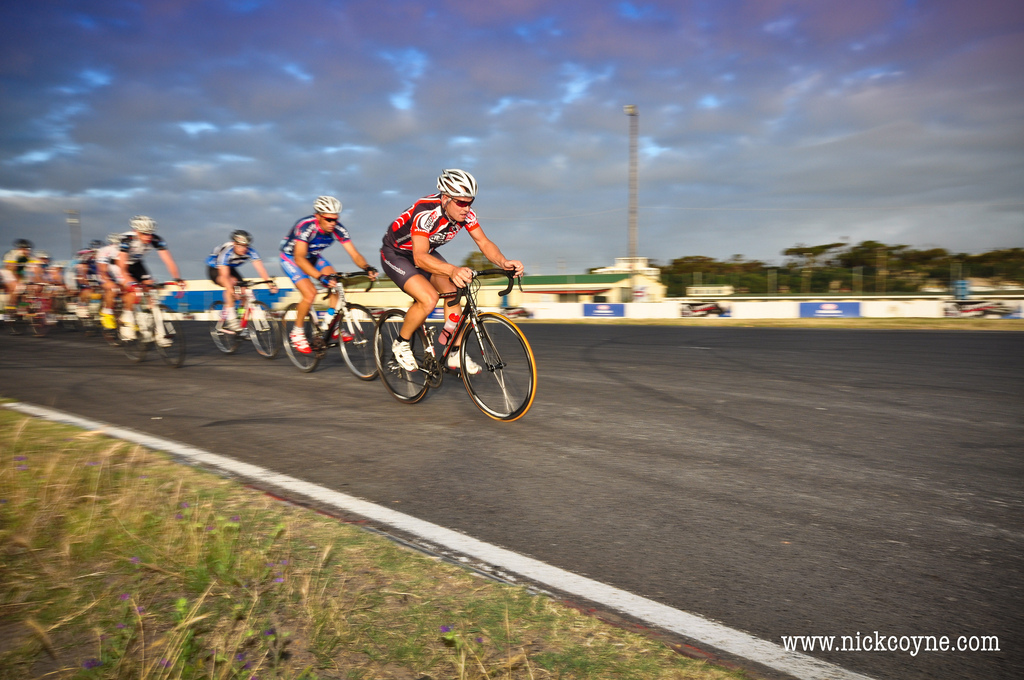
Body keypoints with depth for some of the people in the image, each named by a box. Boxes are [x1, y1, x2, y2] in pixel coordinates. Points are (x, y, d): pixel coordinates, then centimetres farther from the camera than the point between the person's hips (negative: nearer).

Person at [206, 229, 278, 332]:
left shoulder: (250, 251, -25)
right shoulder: (226, 251, -36)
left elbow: (259, 267, -33)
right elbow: (224, 274, -44)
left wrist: (270, 282, -47)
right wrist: (230, 288, -60)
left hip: (231, 267, 5)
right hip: (214, 268, -5)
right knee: (231, 282, -33)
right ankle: (230, 320, -30)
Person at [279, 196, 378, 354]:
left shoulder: (338, 229, -22)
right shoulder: (305, 226, -36)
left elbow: (354, 254, -24)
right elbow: (299, 258, -46)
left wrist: (367, 268, -45)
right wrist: (321, 276, -59)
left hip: (313, 257, 5)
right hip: (291, 257, -5)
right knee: (310, 293, -22)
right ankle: (296, 333, -1)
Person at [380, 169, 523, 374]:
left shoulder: (465, 214, -18)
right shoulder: (426, 213, -37)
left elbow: (484, 243, -16)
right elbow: (420, 257, -47)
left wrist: (504, 262, -37)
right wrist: (453, 270, -64)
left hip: (426, 252, 7)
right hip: (395, 254, -7)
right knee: (429, 298, -25)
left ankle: (455, 355, 0)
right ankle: (401, 344, 0)